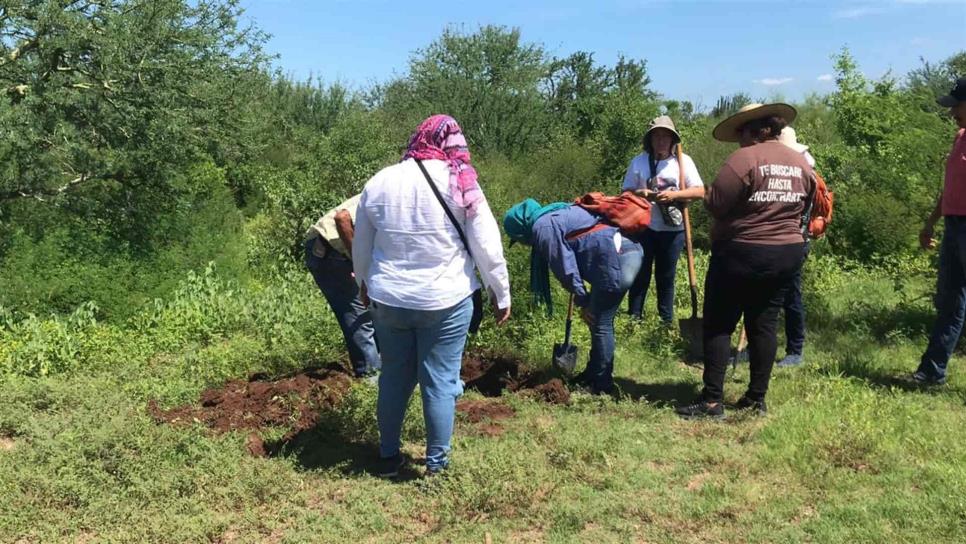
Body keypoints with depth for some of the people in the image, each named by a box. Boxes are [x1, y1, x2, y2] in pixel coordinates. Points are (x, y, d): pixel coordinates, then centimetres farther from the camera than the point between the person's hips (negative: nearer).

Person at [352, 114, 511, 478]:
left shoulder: (378, 182, 3)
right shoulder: (459, 183, -8)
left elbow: (361, 246, 12)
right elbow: (487, 246, -7)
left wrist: (365, 283, 28)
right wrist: (501, 294, 4)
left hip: (388, 300, 4)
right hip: (445, 301, -3)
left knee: (394, 378, 17)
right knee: (440, 381, 8)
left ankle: (388, 457, 29)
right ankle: (436, 461, 19)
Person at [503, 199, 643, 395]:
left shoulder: (543, 227, -5)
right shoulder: (555, 214, 24)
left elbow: (565, 267, -7)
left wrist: (582, 301, 1)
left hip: (616, 260, -10)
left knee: (600, 324, 1)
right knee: (599, 320, 19)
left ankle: (603, 386, 10)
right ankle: (593, 374, 31)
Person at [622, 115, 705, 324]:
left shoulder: (683, 161, 1)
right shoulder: (638, 162, 2)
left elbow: (700, 191, -4)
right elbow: (626, 192, 6)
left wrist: (674, 195, -18)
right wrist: (639, 193, -16)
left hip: (672, 229, 0)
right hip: (643, 227, 0)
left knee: (666, 277, 10)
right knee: (640, 274, 6)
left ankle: (667, 321, 21)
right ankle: (633, 318, 15)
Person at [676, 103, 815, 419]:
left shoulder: (744, 158, -15)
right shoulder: (801, 163, 8)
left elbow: (714, 205, -18)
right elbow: (804, 205, 14)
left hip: (742, 253, -7)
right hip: (789, 253, 7)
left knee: (719, 324, 1)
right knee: (764, 324, 11)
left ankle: (712, 400, -1)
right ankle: (757, 398, 15)